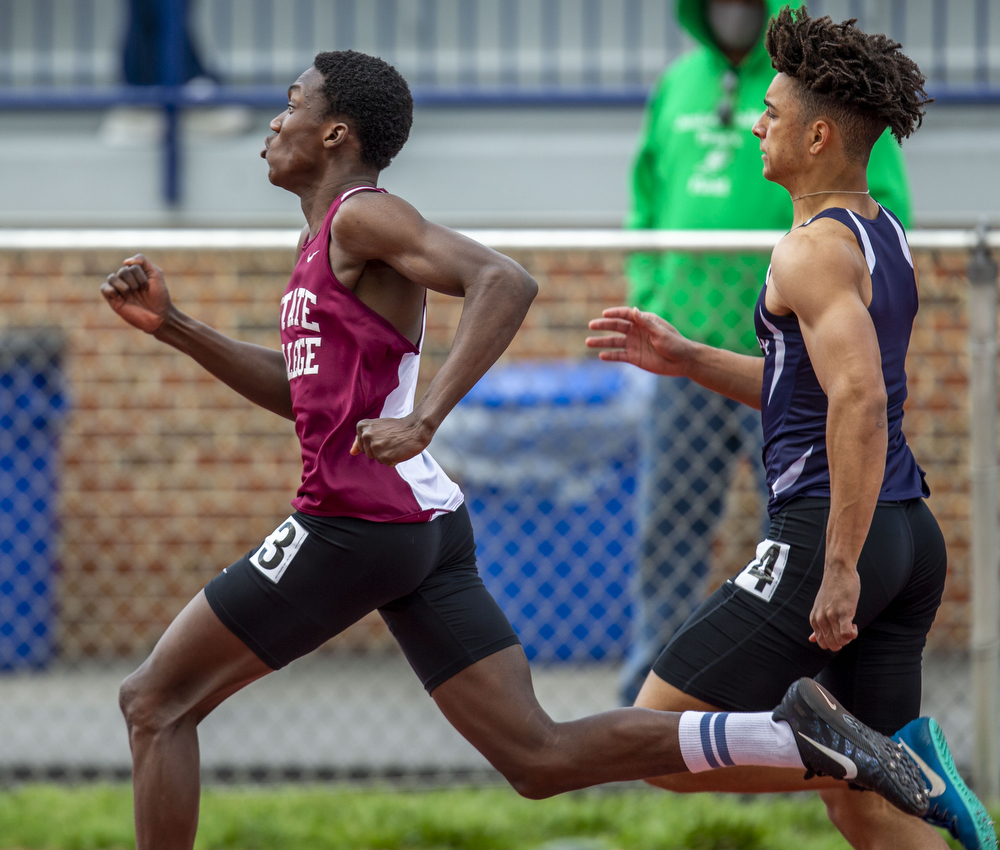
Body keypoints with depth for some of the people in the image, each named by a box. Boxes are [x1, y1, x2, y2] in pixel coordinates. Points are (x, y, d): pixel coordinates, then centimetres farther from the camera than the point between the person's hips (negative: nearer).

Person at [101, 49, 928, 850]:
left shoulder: (363, 215, -7)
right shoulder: (328, 239, 22)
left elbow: (504, 281, -22)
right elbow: (295, 389, 31)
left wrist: (425, 418, -29)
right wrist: (170, 324, 23)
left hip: (357, 524, -10)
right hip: (426, 525, 10)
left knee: (155, 700, 2)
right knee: (541, 758, 2)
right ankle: (794, 735, -9)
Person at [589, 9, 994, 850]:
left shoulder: (816, 250, -13)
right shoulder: (885, 237, 16)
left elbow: (859, 403, -25)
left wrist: (840, 568, -26)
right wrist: (686, 360, 20)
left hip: (832, 530, -9)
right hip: (910, 537, 9)